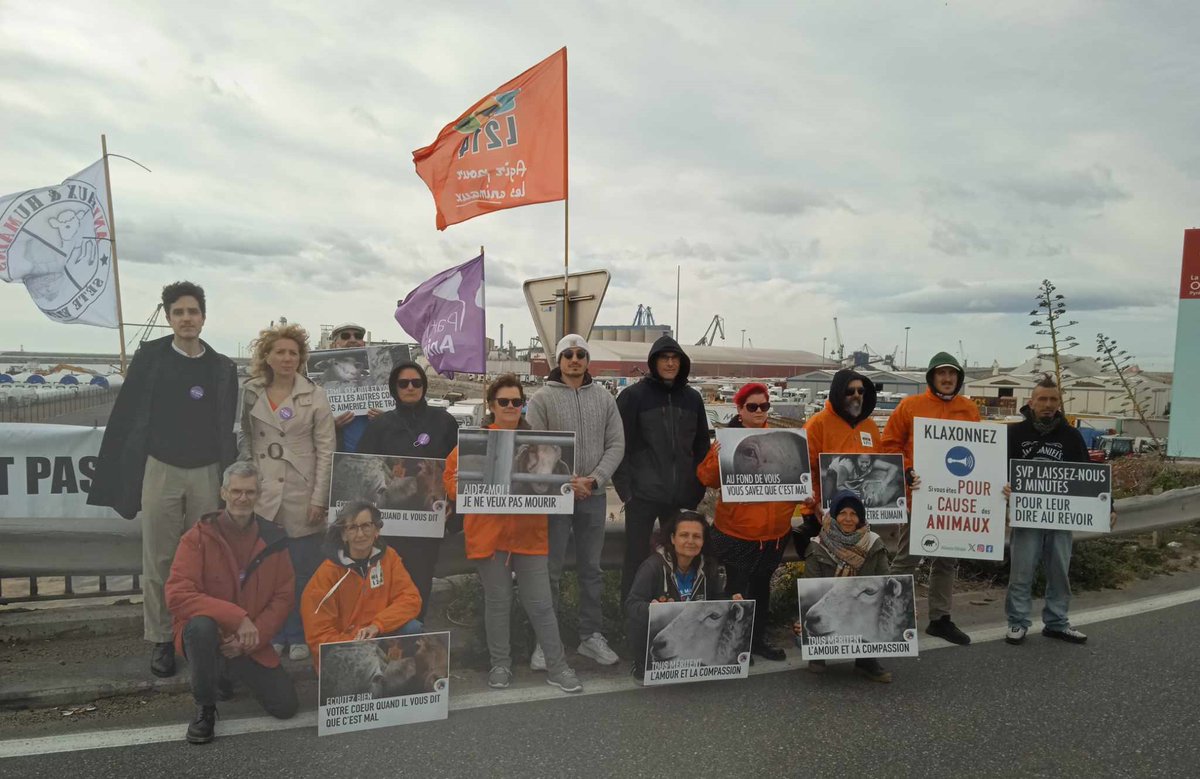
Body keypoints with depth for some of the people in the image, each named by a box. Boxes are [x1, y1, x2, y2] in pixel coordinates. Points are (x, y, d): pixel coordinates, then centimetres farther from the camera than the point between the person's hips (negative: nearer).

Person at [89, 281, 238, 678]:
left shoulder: (222, 368, 6)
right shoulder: (149, 357, 1)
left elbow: (228, 429, 8)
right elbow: (125, 417, 0)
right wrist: (112, 477, -3)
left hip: (207, 473, 1)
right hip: (160, 471, -1)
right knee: (159, 560, 5)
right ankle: (161, 640, 18)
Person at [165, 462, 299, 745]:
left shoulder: (273, 538, -3)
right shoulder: (198, 537, -12)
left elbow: (284, 597, -2)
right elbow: (177, 595, -21)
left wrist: (251, 639, -15)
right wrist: (237, 618, -28)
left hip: (251, 645, 3)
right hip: (204, 635, -3)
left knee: (286, 707, -4)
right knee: (202, 625, -38)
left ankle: (226, 675, 25)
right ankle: (205, 708, -10)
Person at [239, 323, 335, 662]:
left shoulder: (315, 396, -2)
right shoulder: (250, 393, 5)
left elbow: (325, 450, -3)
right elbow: (244, 439, 10)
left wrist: (319, 499, -8)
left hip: (302, 497, -2)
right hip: (262, 494, 2)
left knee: (302, 570, 5)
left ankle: (299, 636, 21)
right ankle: (273, 634, 25)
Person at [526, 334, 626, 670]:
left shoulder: (604, 398, 7)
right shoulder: (542, 398, -2)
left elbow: (616, 445, 3)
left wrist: (594, 479, -10)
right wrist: (565, 481, -16)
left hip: (594, 495, 3)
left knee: (591, 569, 12)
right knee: (550, 571, 3)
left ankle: (592, 636, 25)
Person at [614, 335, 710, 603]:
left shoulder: (692, 398, 10)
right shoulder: (633, 396, -3)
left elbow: (702, 446, 15)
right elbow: (619, 445, -5)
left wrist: (697, 488, 9)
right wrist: (625, 488, -11)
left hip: (683, 496, 4)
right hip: (643, 495, -4)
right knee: (636, 559, 3)